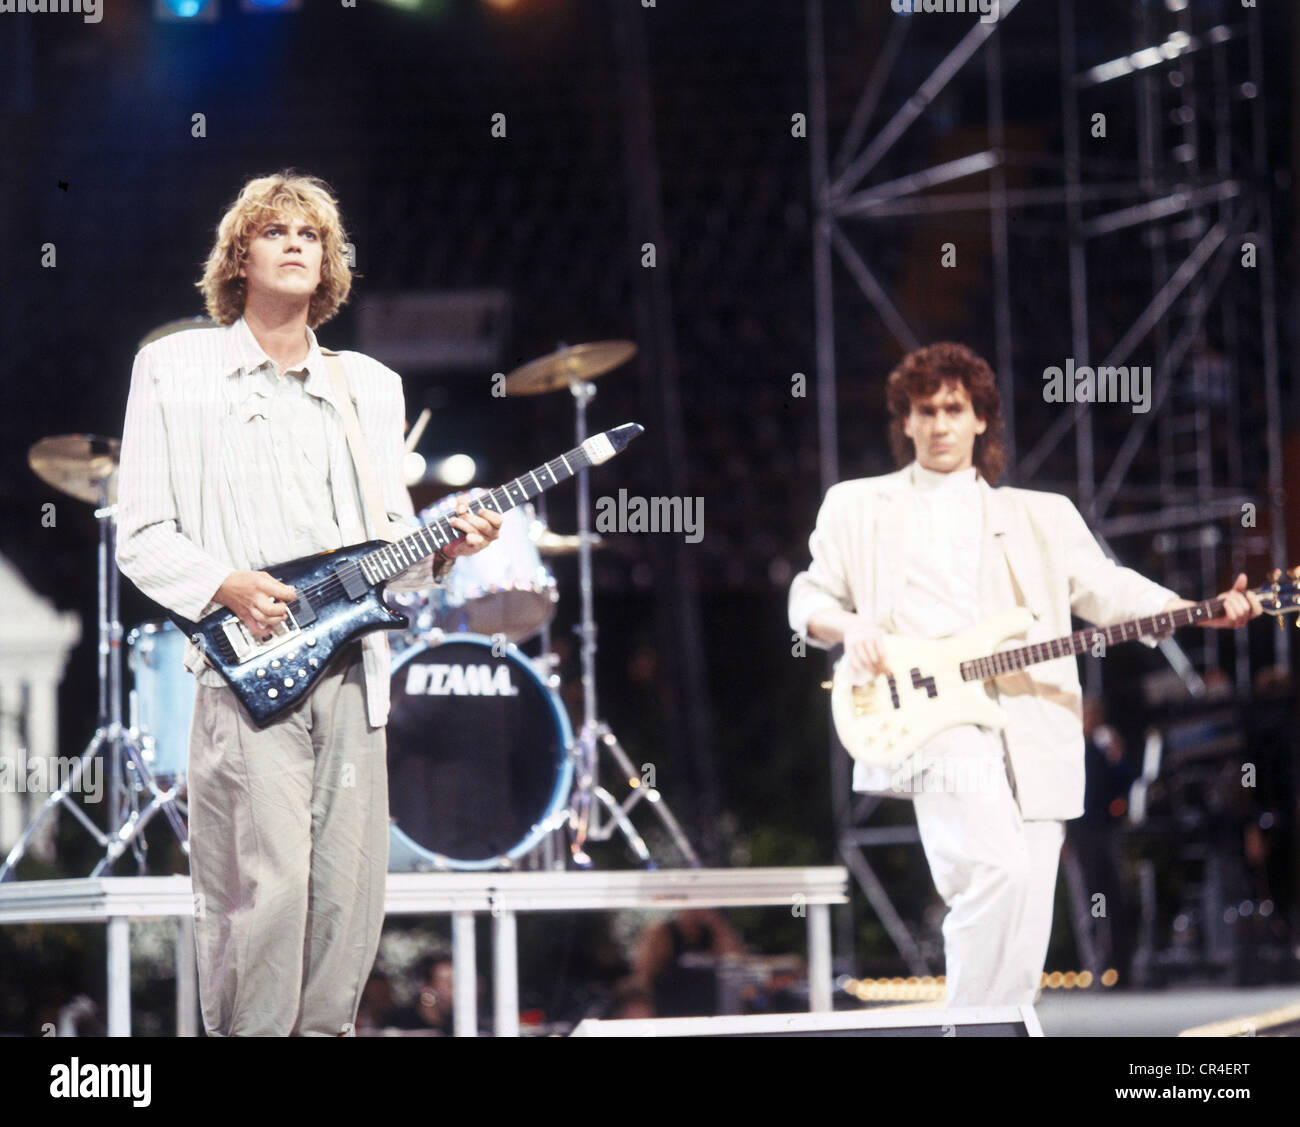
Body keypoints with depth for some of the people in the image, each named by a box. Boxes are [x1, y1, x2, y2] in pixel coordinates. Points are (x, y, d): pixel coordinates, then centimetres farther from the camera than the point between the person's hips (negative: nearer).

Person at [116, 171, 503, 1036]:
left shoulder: (371, 387, 21)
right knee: (264, 892, -14)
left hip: (352, 671, 5)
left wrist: (442, 549, -2)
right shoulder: (174, 369, 8)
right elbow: (142, 537, 2)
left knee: (350, 895, 1)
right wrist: (226, 588, -15)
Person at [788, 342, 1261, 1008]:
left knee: (1023, 930, -2)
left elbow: (1103, 587, 11)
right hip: (929, 724, -3)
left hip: (1032, 729, 3)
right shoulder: (857, 507, 20)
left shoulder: (1043, 516, 22)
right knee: (997, 871, -27)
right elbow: (809, 598, 19)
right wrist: (846, 627, -5)